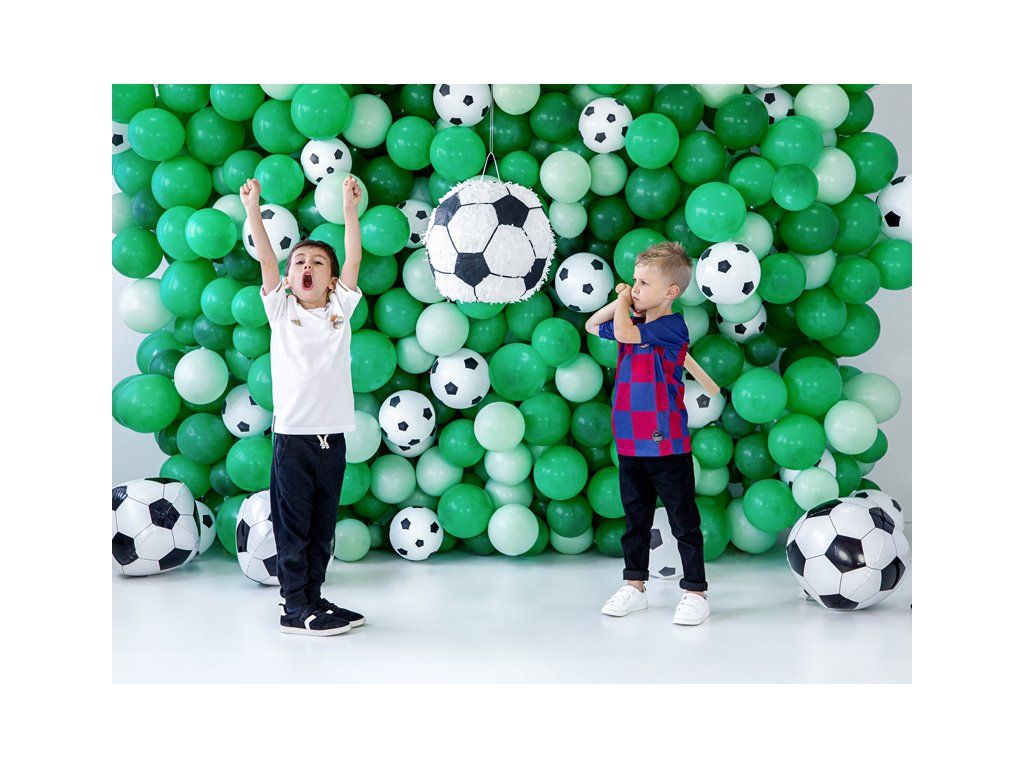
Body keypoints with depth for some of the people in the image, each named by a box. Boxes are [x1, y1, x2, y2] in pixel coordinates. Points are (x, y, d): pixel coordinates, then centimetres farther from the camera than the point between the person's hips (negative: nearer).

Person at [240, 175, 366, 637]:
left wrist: (349, 210, -8)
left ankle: (311, 598, 22)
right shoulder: (281, 312, 4)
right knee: (293, 526, 0)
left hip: (332, 437, 3)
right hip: (292, 436, -3)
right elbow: (266, 259, -5)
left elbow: (354, 260, 0)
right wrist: (253, 210, -14)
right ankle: (295, 608, 8)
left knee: (322, 527, 11)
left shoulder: (339, 312, 9)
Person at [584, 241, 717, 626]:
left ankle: (696, 592, 10)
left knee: (684, 521, 2)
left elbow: (624, 332, -25)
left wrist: (623, 304, -6)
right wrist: (620, 302, 8)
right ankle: (634, 585, 26)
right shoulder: (635, 322, 10)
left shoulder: (671, 326, -13)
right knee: (635, 519, 15)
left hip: (666, 445, -7)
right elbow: (592, 325, 24)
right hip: (630, 445, 7)